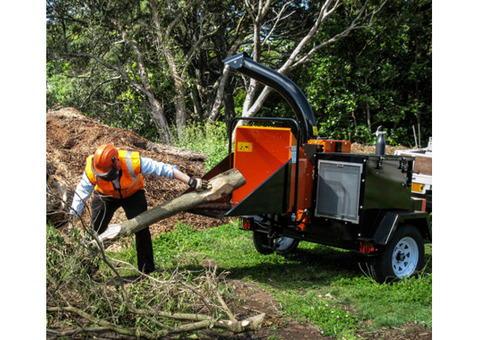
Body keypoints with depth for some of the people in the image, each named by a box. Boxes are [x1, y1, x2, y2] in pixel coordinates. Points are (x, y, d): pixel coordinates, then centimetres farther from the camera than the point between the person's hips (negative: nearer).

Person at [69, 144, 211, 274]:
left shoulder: (132, 162, -39)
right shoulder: (92, 170, -33)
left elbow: (164, 169, -31)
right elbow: (81, 194, -17)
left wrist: (192, 182, -29)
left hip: (133, 194, -1)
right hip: (105, 196, 1)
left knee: (141, 229, -13)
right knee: (94, 231, -8)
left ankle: (147, 270, -1)